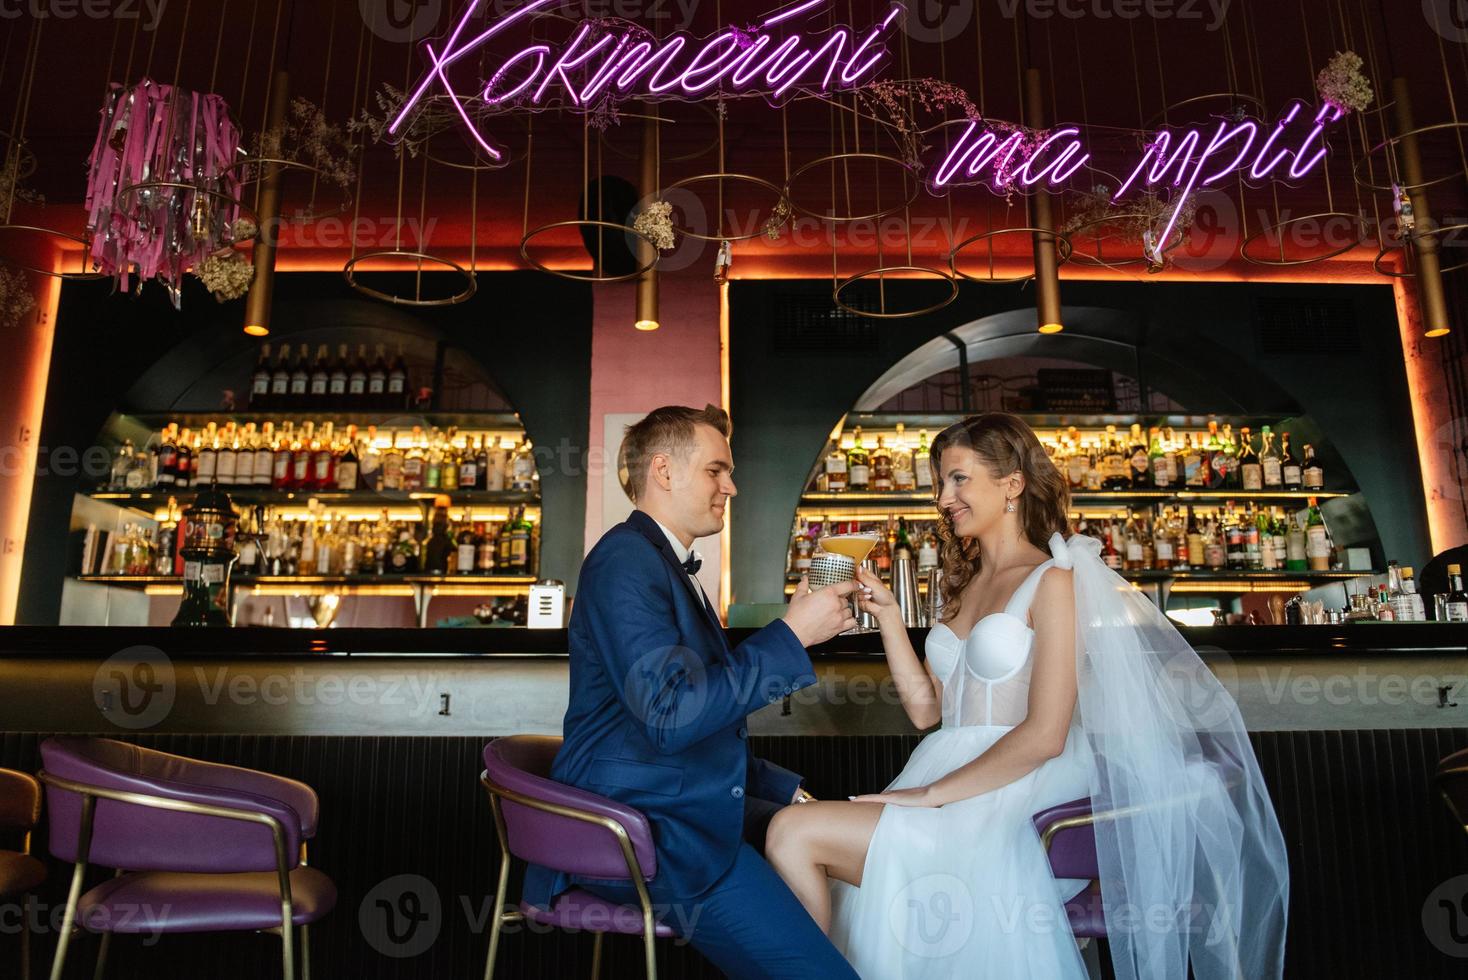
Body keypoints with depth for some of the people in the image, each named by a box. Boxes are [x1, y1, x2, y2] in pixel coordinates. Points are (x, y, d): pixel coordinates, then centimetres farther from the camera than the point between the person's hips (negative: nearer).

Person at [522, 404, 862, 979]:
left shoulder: (669, 565, 16)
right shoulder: (626, 558, -14)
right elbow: (673, 713, -25)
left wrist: (782, 789, 14)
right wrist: (792, 634, -19)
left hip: (683, 810, 10)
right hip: (650, 830, -10)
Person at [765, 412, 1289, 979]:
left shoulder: (1052, 580, -5)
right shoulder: (965, 583, 17)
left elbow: (1045, 735, -14)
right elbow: (925, 708, 12)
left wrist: (933, 792, -15)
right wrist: (886, 615, 5)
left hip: (1004, 798, -6)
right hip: (948, 775, 6)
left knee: (793, 833, -19)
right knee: (792, 834, -17)